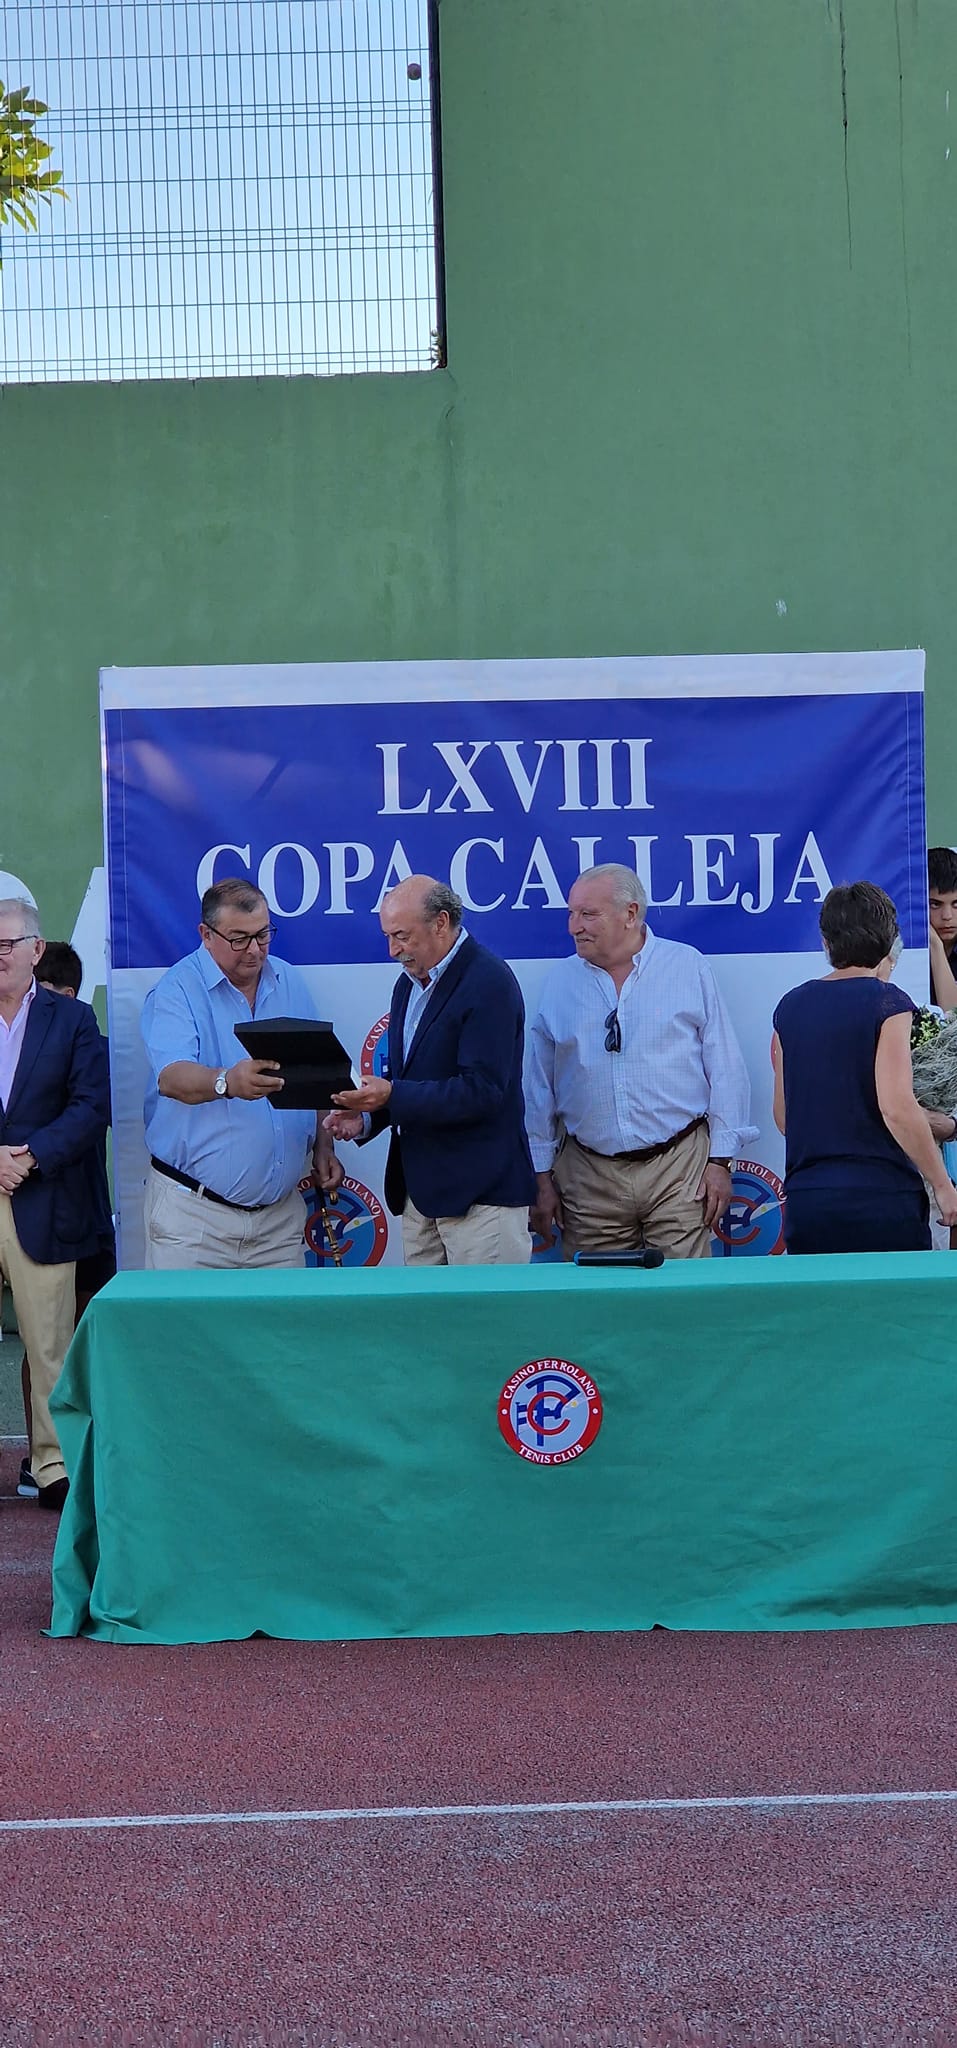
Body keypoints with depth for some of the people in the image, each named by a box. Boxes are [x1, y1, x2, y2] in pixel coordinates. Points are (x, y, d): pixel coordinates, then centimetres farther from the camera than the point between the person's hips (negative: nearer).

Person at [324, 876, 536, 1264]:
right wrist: (368, 1115, 3)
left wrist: (392, 1096, -24)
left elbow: (482, 1091, -21)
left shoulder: (489, 983, -13)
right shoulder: (408, 983, 15)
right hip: (418, 1190, 8)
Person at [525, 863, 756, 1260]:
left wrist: (721, 1161, -2)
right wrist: (542, 1176, 8)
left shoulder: (688, 967, 2)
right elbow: (540, 1088, 10)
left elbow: (725, 1070, 2)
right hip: (588, 1176, 2)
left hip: (679, 1168, -2)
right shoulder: (560, 983, 7)